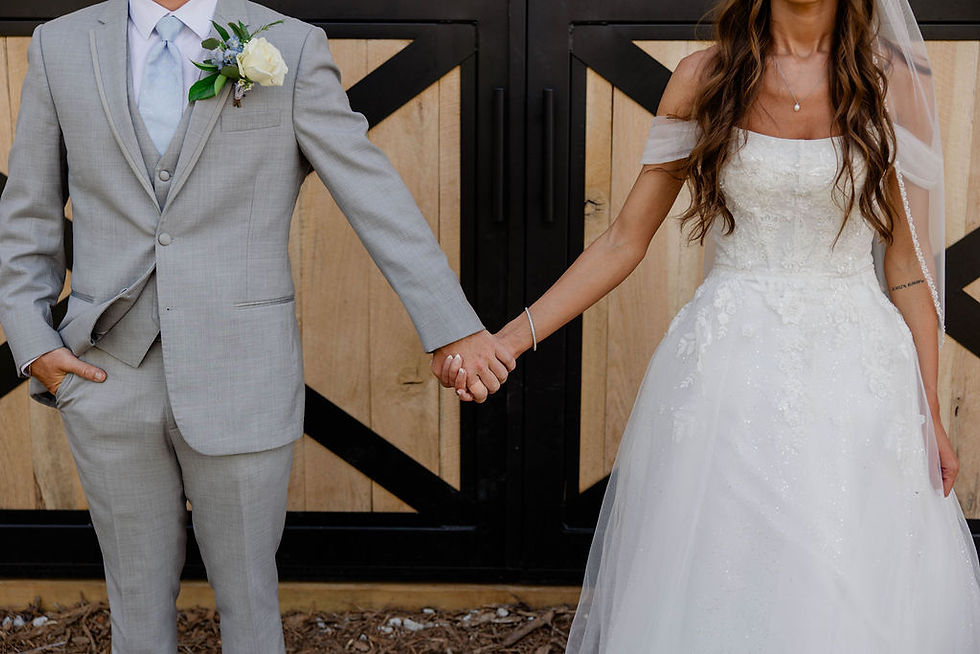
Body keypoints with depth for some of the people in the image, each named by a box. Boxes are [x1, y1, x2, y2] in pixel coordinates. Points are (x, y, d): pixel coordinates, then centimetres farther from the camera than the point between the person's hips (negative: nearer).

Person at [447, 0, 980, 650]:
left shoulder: (896, 82, 2)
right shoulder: (705, 77, 1)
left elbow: (909, 264, 4)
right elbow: (624, 241, 2)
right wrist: (511, 338, -6)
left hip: (856, 370, 1)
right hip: (728, 370, 0)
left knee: (851, 597, 4)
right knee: (716, 591, 5)